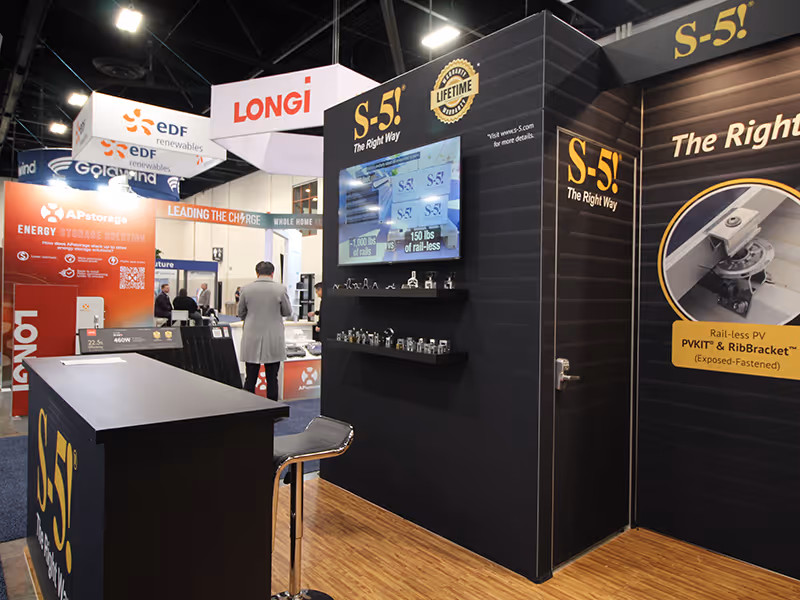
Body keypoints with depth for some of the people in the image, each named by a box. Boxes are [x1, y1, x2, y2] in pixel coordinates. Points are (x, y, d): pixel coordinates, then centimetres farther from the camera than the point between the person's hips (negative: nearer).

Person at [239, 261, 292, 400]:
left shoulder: (246, 289, -2)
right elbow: (288, 312, 4)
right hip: (273, 342, -1)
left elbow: (241, 314, 9)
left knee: (250, 379, 8)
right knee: (272, 379, 6)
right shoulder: (280, 289, -8)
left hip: (252, 341, 1)